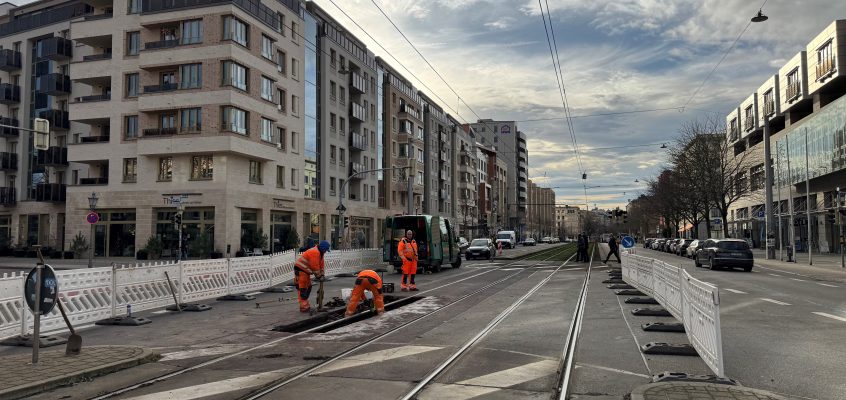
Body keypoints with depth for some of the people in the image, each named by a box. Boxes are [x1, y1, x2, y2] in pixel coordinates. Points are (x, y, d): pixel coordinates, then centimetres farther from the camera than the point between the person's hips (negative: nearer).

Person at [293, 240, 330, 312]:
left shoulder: (319, 253, 12)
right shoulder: (314, 252, -22)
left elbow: (321, 265, 14)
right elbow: (315, 267, -21)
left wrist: (322, 274, 4)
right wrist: (319, 276, -11)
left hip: (305, 271, 11)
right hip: (300, 270, -11)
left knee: (308, 287, 16)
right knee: (302, 288, -9)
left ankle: (305, 305, 24)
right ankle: (304, 307, -10)